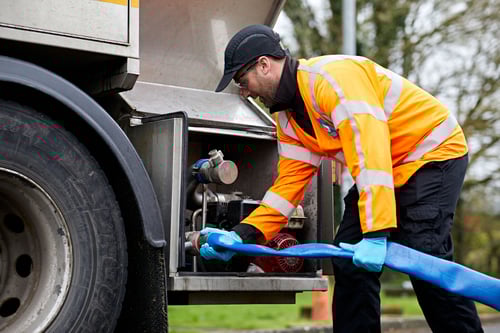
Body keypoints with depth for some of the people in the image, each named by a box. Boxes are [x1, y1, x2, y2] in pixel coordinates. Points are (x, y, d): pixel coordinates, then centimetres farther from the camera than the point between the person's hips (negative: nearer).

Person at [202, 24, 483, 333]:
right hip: (389, 171, 9)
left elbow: (370, 152, -35)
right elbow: (290, 183, 4)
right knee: (348, 258, 3)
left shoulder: (333, 76, -26)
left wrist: (376, 233, -39)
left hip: (434, 153, -9)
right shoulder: (288, 118, 5)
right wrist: (242, 235, -7)